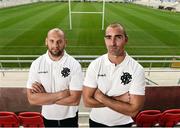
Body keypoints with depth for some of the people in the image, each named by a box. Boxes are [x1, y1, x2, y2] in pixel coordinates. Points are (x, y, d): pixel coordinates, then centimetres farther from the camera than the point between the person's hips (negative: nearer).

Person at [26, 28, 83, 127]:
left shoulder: (74, 65, -18)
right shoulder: (36, 64, -11)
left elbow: (74, 100, -21)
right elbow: (32, 98, -15)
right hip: (48, 117, 2)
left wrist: (44, 95, -19)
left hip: (69, 118, -1)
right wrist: (60, 94, -23)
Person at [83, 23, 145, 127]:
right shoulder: (95, 65, -14)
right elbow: (87, 101, -14)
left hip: (123, 123, -1)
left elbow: (133, 110, -21)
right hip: (96, 121, 1)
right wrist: (118, 99, -20)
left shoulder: (137, 69, -18)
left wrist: (101, 97, -20)